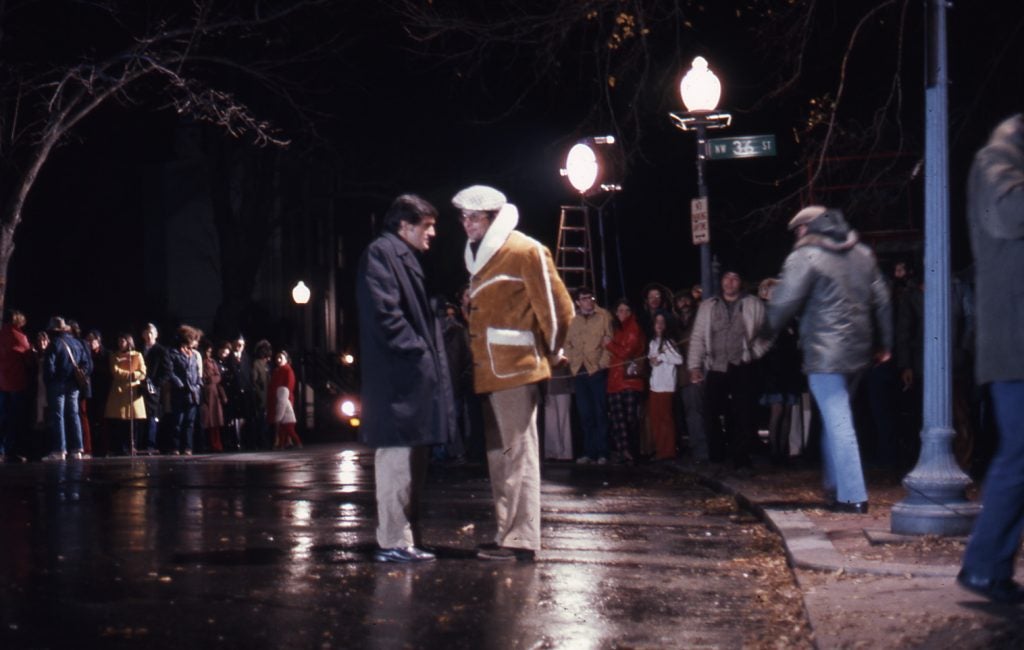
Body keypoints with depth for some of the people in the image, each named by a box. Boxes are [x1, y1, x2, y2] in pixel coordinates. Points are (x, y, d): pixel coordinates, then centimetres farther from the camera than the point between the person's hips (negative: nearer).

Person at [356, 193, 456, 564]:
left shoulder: (406, 258, 23)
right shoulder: (380, 254, -7)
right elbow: (384, 312, -18)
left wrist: (431, 356, 13)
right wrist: (416, 349, -15)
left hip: (415, 377, 11)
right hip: (397, 378, -11)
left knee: (411, 460, 12)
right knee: (396, 457, -9)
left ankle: (405, 537, 18)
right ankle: (393, 542, -6)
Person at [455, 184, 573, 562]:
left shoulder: (524, 251, -7)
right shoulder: (480, 256, 19)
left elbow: (558, 307, -8)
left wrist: (547, 349, 2)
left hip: (515, 370, -9)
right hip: (490, 373, 9)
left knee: (518, 453, -8)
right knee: (499, 455, 11)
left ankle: (522, 539, -7)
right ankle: (507, 534, 18)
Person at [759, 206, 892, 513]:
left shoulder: (804, 257, -8)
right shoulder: (863, 254, 13)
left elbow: (784, 302, -11)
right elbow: (881, 300, 16)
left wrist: (768, 332, 7)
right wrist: (884, 343, 22)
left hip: (824, 352, -7)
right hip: (858, 350, 7)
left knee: (837, 421, -7)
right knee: (837, 418, 20)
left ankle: (852, 496, -10)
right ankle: (835, 485, 26)